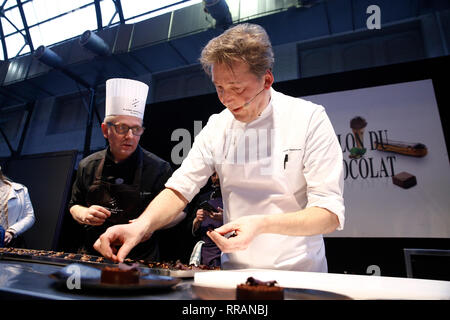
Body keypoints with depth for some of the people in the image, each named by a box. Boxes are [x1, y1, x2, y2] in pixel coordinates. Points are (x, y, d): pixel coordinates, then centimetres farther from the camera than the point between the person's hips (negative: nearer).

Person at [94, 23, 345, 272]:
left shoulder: (310, 119, -10)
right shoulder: (216, 127, 0)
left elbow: (331, 214, -14)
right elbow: (180, 189, 0)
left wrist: (261, 224, -29)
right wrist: (142, 225, -19)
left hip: (299, 273, -2)